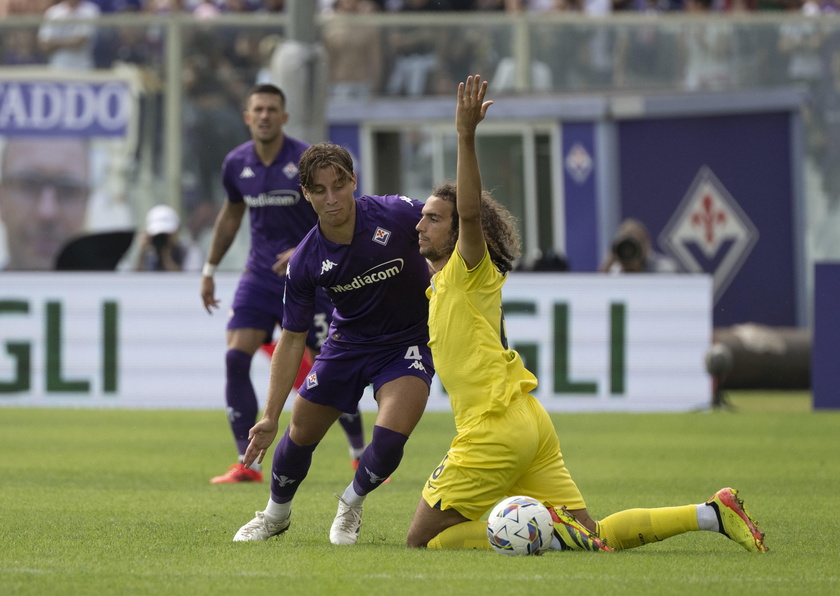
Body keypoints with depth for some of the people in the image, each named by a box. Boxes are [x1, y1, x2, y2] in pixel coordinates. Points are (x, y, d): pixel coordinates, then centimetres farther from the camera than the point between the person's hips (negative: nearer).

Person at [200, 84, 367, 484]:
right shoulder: (236, 164, 2)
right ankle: (247, 464, -9)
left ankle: (362, 456, 18)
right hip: (259, 277, 4)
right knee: (235, 358, -13)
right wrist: (210, 270, 20)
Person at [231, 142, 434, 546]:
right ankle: (276, 514, 39)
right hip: (348, 342, 2)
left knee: (390, 437, -22)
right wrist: (270, 417, -11)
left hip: (408, 342, -2)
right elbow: (292, 339, -8)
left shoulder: (397, 215, -24)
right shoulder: (305, 261, -16)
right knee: (301, 435, 7)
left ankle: (352, 505, 11)